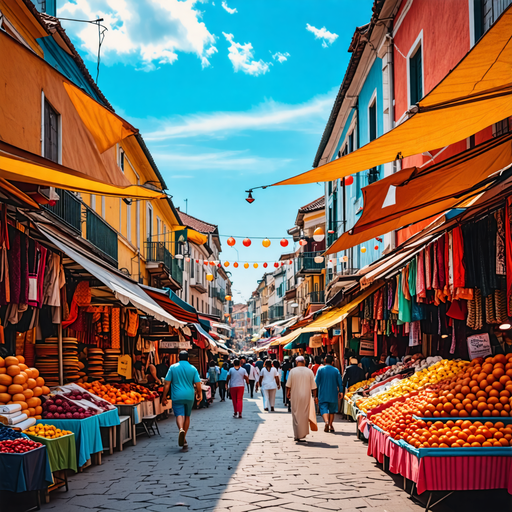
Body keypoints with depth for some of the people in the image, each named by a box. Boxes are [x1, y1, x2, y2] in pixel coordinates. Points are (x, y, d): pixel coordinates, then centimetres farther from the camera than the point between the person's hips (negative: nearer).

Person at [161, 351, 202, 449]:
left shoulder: (173, 367, -1)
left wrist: (164, 397, 3)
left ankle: (181, 429, -39)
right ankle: (184, 439, 21)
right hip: (189, 396, 2)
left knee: (179, 414, -8)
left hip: (177, 396, -2)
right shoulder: (193, 369, 2)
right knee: (187, 416, 15)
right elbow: (198, 384, -1)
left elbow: (167, 384, -3)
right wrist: (199, 394, 16)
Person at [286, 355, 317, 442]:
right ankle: (303, 434, 18)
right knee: (305, 416, 13)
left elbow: (288, 385, -2)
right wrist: (315, 396, 10)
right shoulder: (309, 371, -1)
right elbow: (313, 386, 1)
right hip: (306, 397, 1)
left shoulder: (292, 371, -4)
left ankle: (297, 435, 3)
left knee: (296, 416, 5)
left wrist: (288, 393, 14)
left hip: (295, 397, -1)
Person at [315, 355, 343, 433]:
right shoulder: (336, 370, -1)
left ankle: (326, 421, -28)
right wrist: (340, 392, 14)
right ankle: (330, 425, 16)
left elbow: (316, 382, -2)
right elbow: (340, 382, 2)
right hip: (333, 394, 1)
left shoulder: (320, 369, -2)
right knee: (332, 410, 15)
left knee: (324, 409, -2)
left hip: (323, 394, -1)